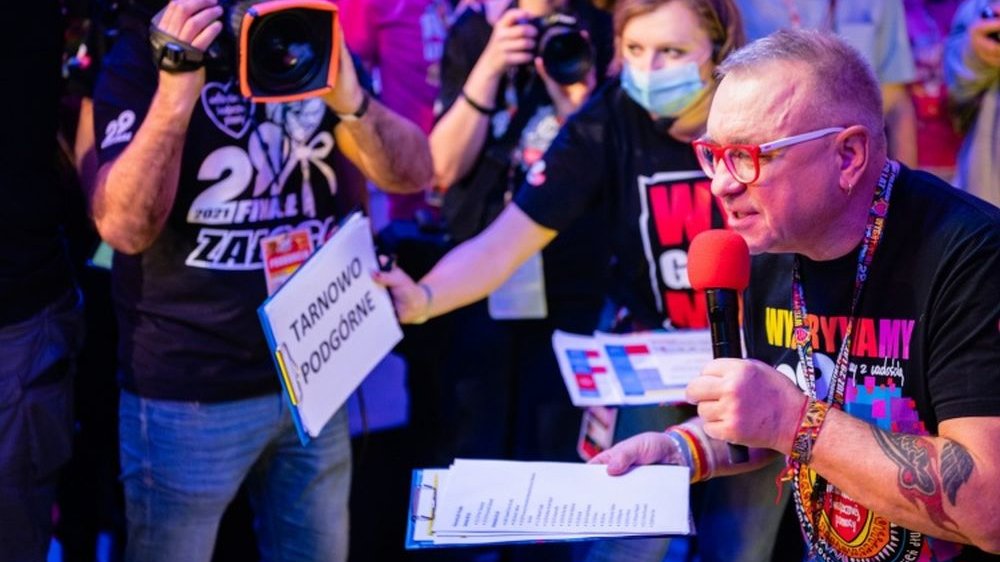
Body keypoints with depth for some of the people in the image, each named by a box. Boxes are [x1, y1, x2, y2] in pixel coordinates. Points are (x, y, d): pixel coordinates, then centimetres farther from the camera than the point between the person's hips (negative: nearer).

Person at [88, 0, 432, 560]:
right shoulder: (144, 50, -9)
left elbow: (414, 174, -3)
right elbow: (125, 228, -20)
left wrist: (349, 98, -21)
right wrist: (176, 93, -31)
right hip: (190, 389, -4)